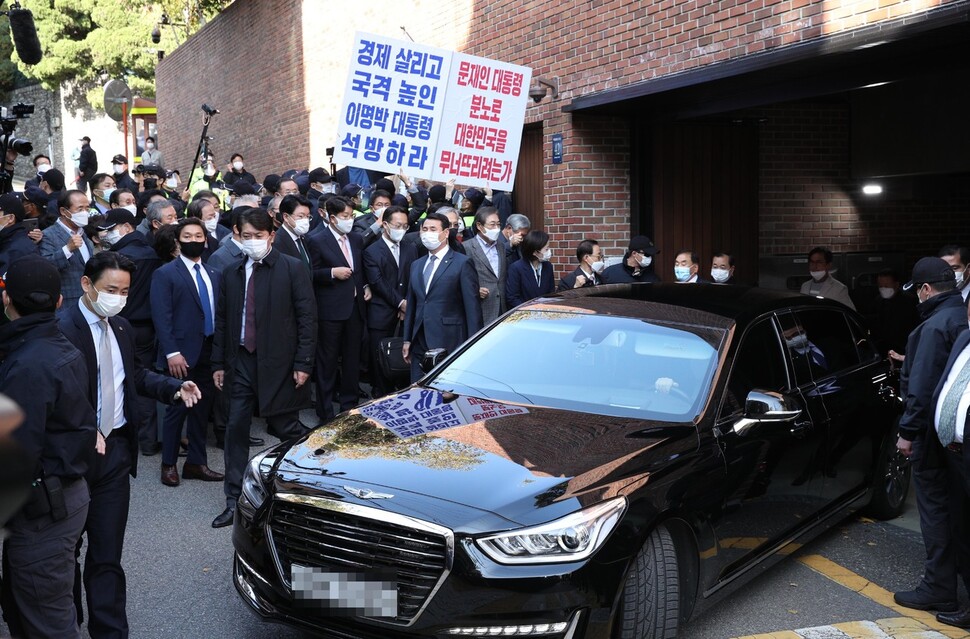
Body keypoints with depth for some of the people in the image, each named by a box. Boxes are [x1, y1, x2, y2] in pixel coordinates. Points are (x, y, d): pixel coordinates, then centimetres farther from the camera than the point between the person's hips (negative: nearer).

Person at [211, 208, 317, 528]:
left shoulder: (292, 269, -4)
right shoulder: (232, 273, 10)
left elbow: (307, 317, -6)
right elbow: (222, 319, 13)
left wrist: (303, 363, -11)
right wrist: (218, 363, 9)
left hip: (278, 363, -4)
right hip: (241, 361, 4)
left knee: (286, 428, 4)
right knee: (236, 429, 3)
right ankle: (235, 502, 11)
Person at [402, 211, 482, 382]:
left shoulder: (462, 263, -3)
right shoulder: (416, 265, 18)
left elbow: (472, 306, -7)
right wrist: (407, 340, 15)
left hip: (448, 343, -6)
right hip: (420, 344, 6)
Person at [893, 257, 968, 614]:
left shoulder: (935, 326, -19)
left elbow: (922, 387, -22)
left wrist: (908, 432, -16)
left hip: (935, 435, -9)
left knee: (935, 508, -2)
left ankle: (939, 591, 3)